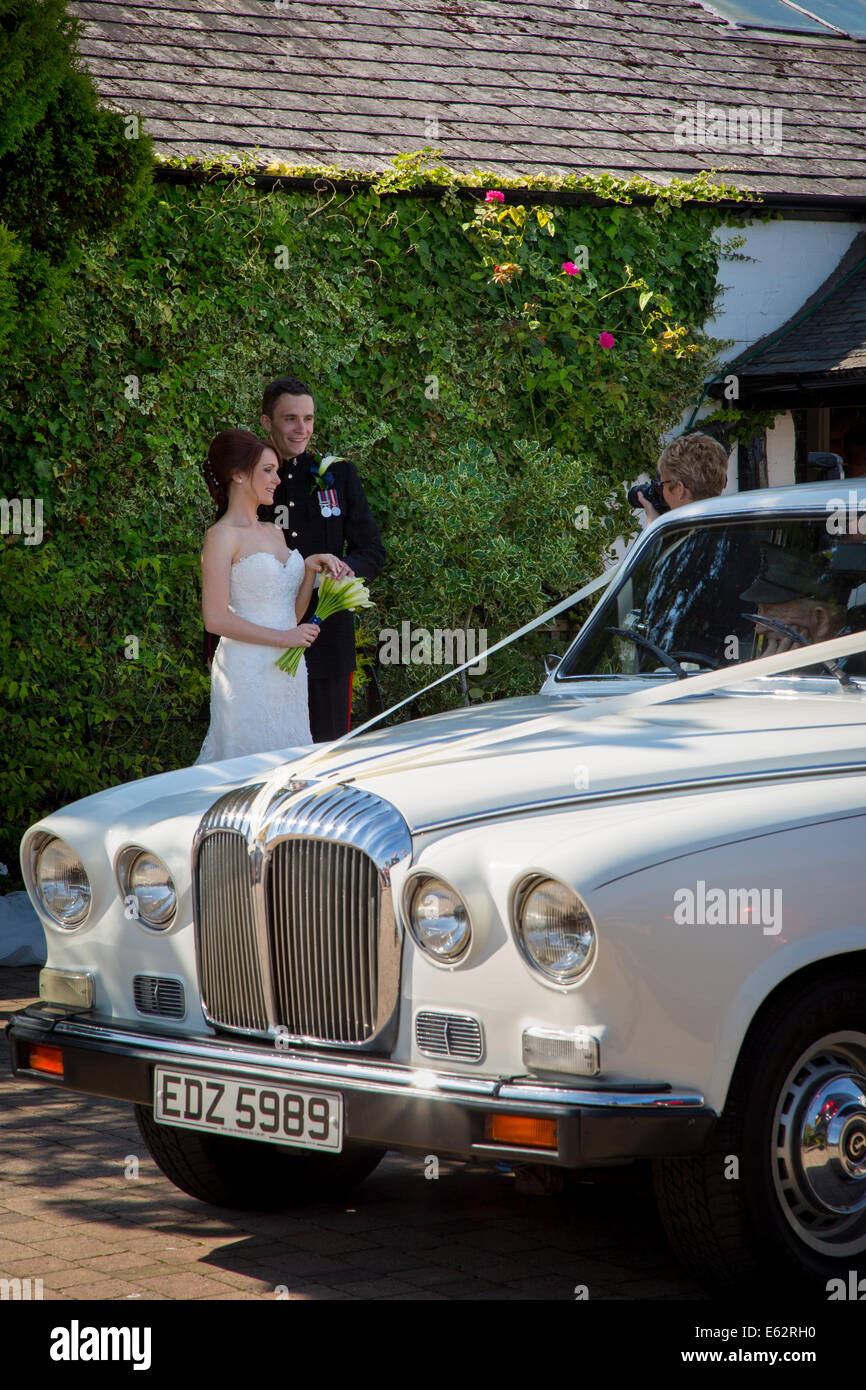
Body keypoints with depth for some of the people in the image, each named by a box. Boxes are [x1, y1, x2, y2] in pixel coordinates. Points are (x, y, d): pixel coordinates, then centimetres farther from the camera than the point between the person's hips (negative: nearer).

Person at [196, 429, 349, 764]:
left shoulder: (274, 532, 16)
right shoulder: (222, 536, -7)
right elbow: (215, 619, -15)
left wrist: (311, 568, 2)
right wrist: (285, 638, -12)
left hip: (287, 673, 7)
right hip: (247, 672, -7)